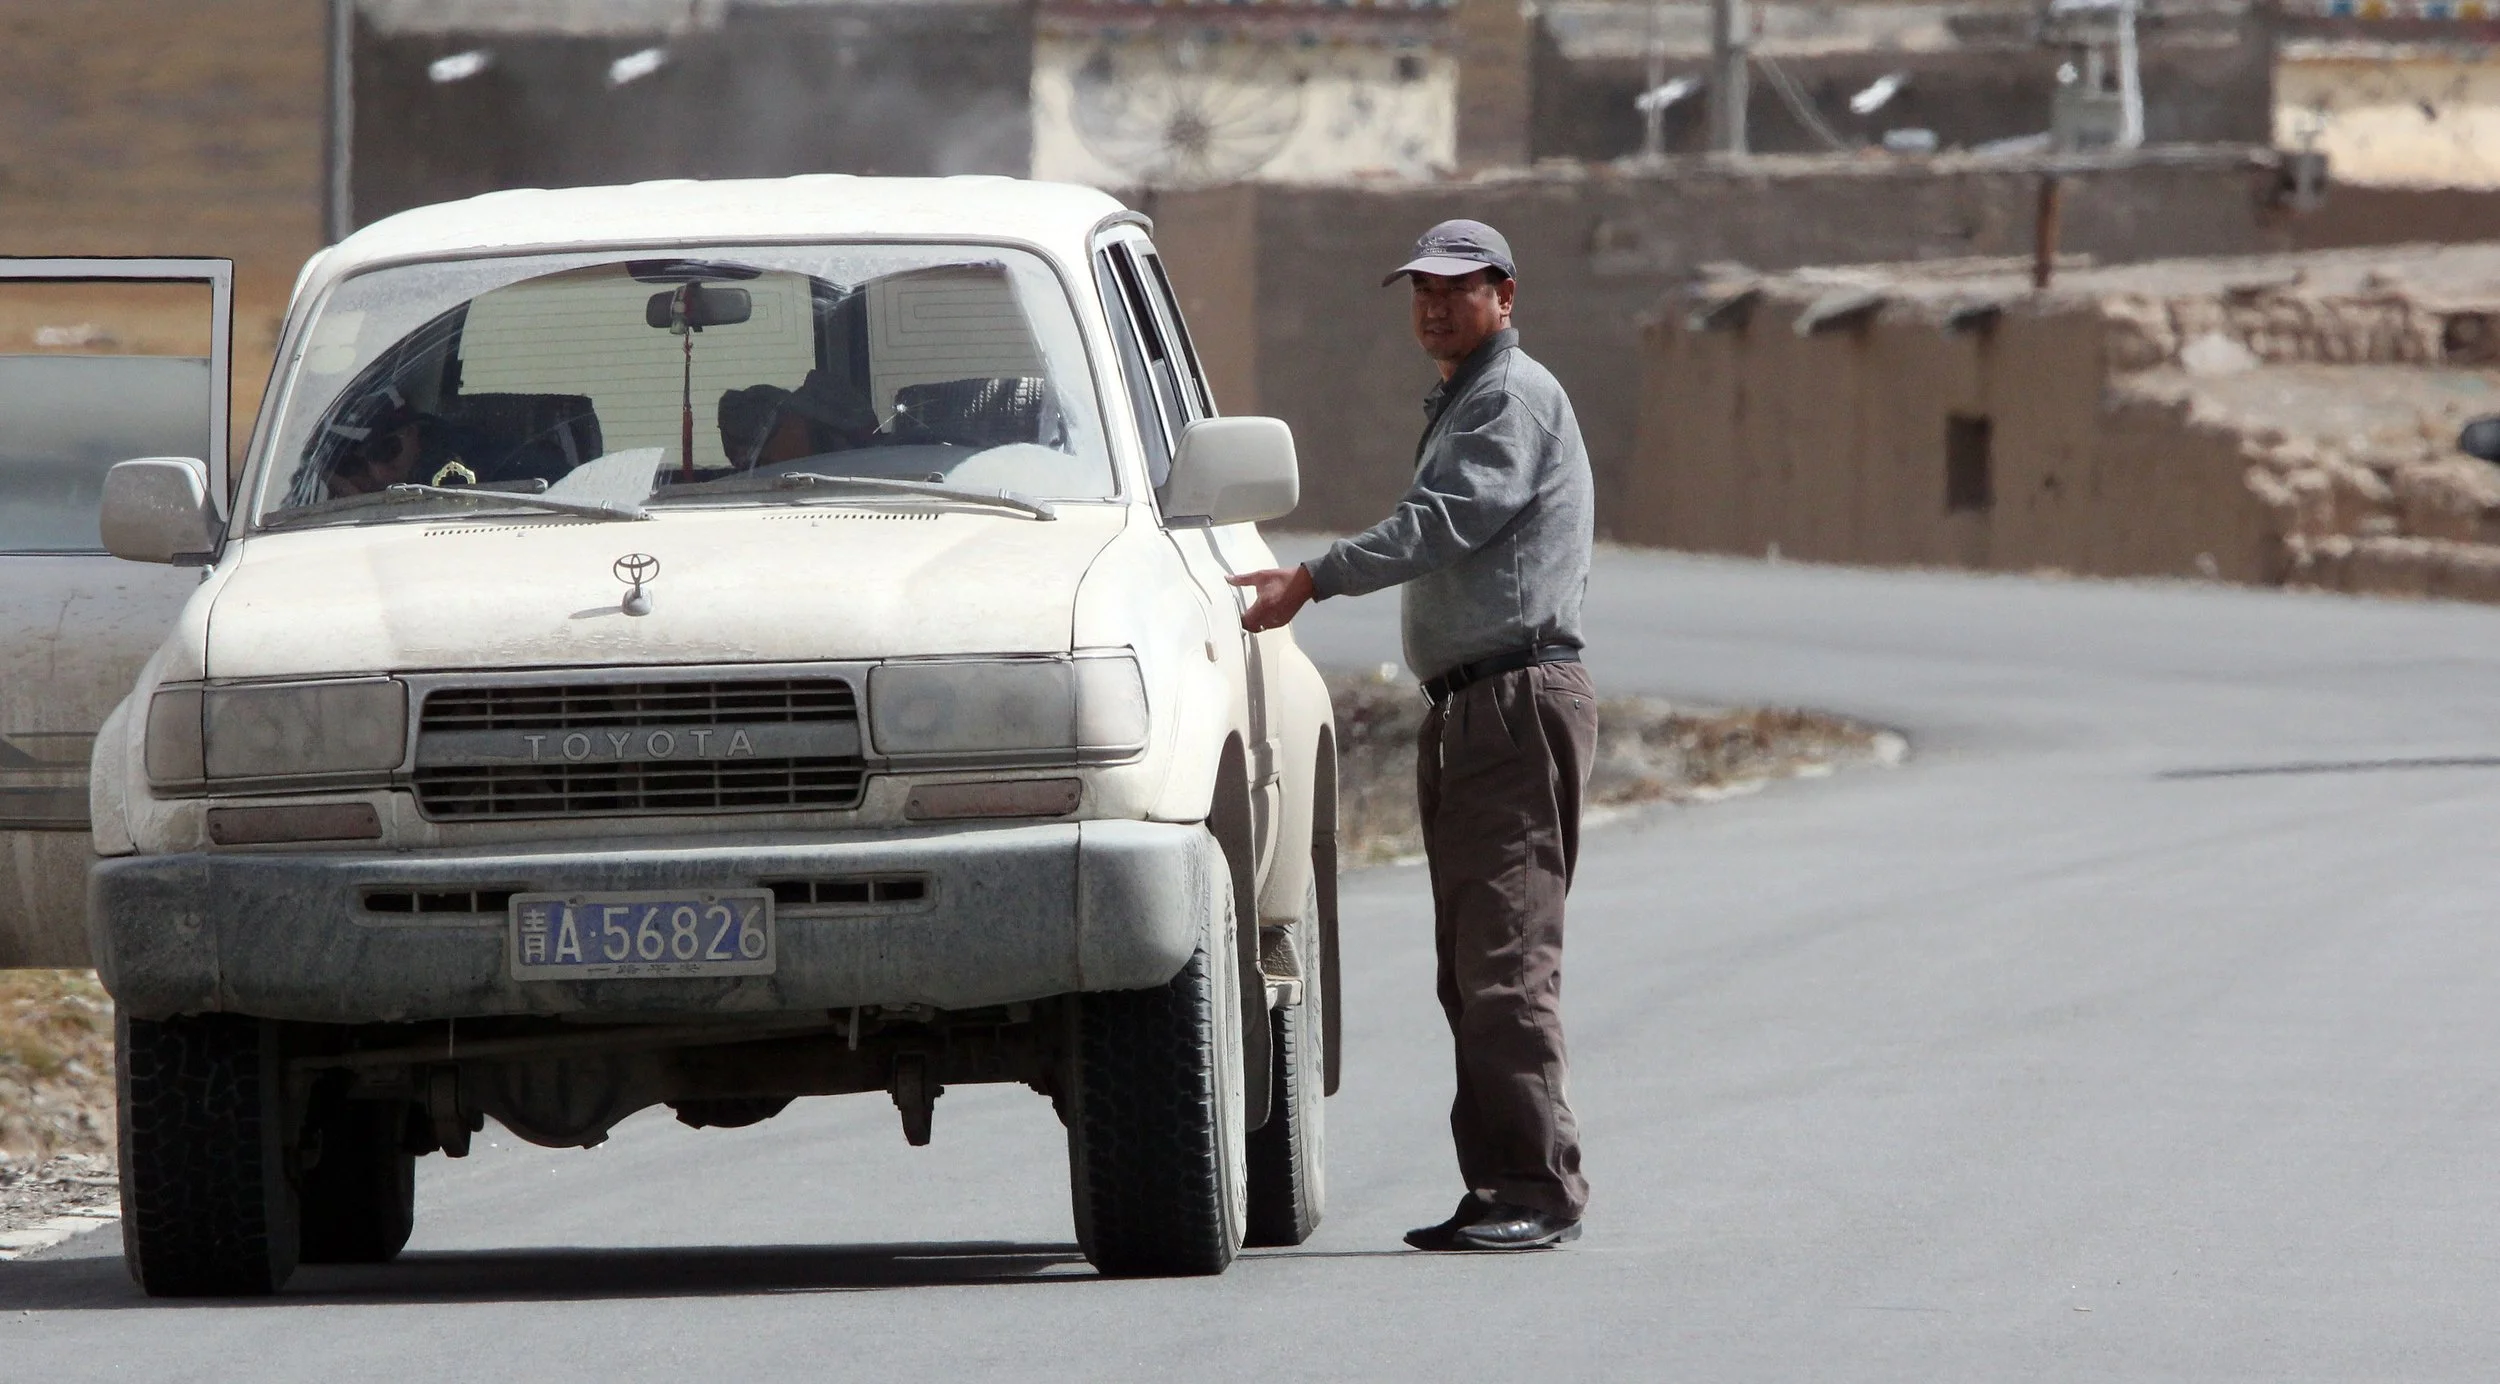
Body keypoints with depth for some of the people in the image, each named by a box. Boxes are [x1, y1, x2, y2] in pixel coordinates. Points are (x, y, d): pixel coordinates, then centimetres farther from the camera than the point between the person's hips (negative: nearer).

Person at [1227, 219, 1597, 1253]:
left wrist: (1314, 579, -26)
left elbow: (1445, 524, -20)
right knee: (1468, 967, 8)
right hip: (1465, 704, 11)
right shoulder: (1457, 406, 25)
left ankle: (1542, 1186, -18)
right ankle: (1498, 1185, 9)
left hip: (1521, 698, -11)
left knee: (1506, 955, -15)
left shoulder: (1516, 399, -8)